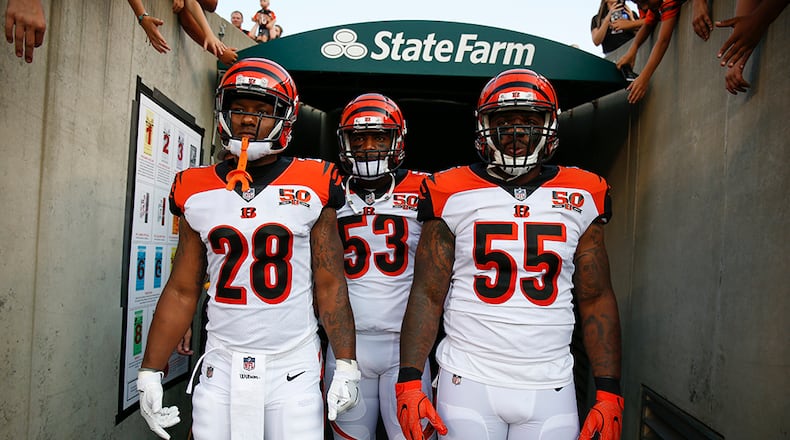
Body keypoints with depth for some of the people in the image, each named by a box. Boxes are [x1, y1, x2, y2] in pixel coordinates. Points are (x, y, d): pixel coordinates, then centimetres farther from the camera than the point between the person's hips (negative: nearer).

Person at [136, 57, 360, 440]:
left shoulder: (312, 187, -4)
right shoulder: (196, 191, 3)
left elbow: (330, 286, -2)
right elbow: (182, 291, 8)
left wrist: (346, 366, -4)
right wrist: (149, 372, 7)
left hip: (294, 367, -2)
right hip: (221, 366, 2)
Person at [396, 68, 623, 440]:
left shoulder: (581, 199, 2)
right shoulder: (452, 196, -4)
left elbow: (596, 300, 5)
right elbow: (428, 295, -3)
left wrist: (609, 394, 0)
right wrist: (409, 381, -10)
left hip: (551, 388, 2)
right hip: (468, 381, -1)